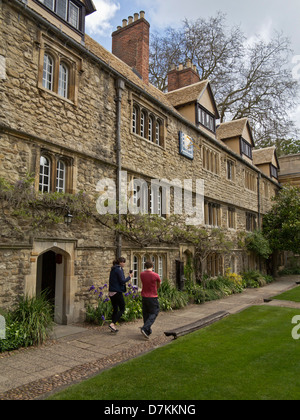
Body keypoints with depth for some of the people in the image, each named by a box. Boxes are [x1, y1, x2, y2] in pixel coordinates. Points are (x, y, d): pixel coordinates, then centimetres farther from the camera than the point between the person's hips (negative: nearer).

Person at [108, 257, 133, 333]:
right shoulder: (119, 269, -12)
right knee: (122, 309, 1)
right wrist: (129, 277, -5)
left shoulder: (113, 269, 14)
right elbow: (122, 281, -17)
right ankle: (112, 324, -9)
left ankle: (113, 327, 16)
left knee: (115, 309, 14)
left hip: (111, 292, 9)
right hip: (117, 292, -9)